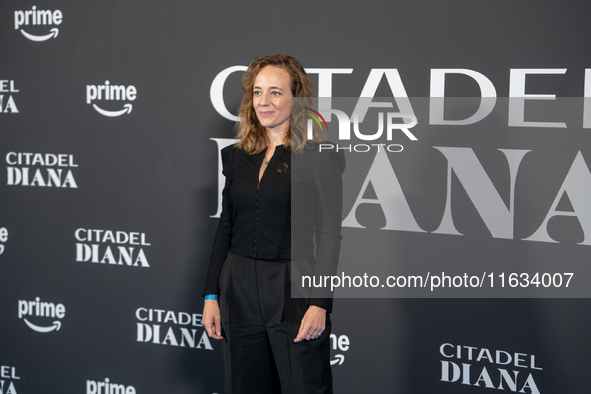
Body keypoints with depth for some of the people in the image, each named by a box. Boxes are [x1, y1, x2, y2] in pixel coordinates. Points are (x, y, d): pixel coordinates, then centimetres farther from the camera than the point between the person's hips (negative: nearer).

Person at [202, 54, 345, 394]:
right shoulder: (237, 156, 10)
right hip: (239, 291, 5)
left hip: (293, 292, -5)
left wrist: (320, 303, -14)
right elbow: (226, 228, 13)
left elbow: (330, 233, -7)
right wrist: (211, 295, 8)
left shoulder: (319, 157, -4)